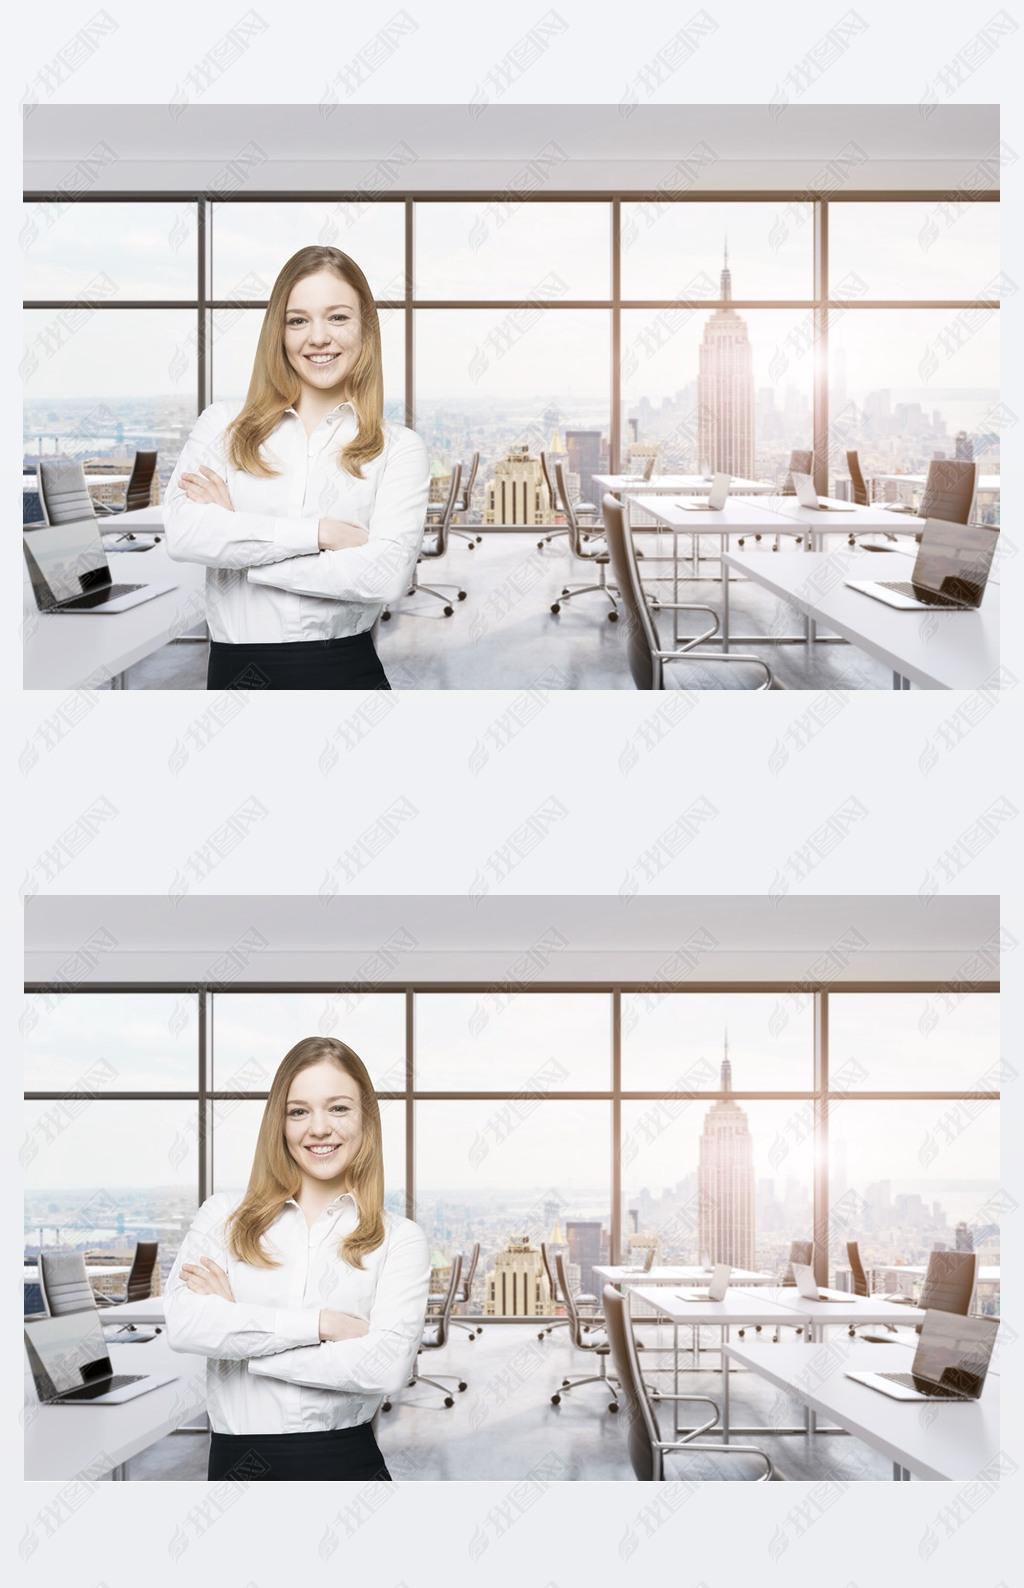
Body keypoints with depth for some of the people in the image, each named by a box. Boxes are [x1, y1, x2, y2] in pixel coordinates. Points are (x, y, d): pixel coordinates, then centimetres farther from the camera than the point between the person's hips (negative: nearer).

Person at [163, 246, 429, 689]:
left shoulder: (399, 448, 3)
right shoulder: (224, 424, 7)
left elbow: (387, 574, -14)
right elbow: (181, 532, -11)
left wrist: (237, 542, -11)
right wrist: (321, 532, -14)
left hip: (345, 671, -1)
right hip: (238, 669, 1)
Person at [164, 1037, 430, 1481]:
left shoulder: (400, 1239, 1)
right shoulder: (225, 1215, 5)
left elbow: (388, 1367, -15)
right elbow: (183, 1324, -12)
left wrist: (239, 1327, -12)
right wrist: (321, 1323, -15)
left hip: (346, 1461, -1)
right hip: (240, 1458, 1)